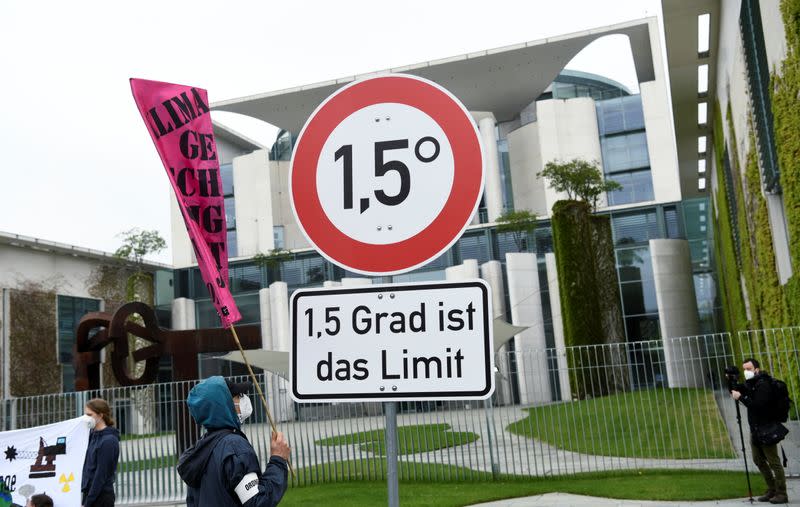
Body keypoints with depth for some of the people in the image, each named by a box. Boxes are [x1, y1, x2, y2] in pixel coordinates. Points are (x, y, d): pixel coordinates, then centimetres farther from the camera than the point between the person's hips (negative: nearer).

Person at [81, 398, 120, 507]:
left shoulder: (108, 441, -16)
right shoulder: (94, 436, 10)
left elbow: (101, 475, -17)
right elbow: (89, 469, 14)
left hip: (101, 498, -8)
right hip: (91, 494, 8)